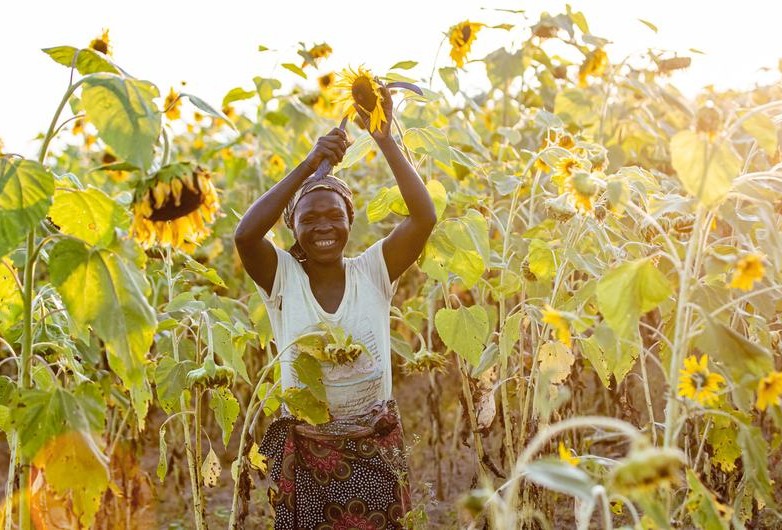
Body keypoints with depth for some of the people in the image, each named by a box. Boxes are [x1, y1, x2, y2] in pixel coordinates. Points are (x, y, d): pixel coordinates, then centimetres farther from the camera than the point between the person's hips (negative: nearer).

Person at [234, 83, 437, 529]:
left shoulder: (373, 272, -3)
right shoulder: (283, 277, -5)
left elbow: (425, 218, -17)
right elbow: (245, 235, -25)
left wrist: (385, 139, -21)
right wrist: (309, 166, -27)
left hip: (375, 450, 1)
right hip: (305, 451, -1)